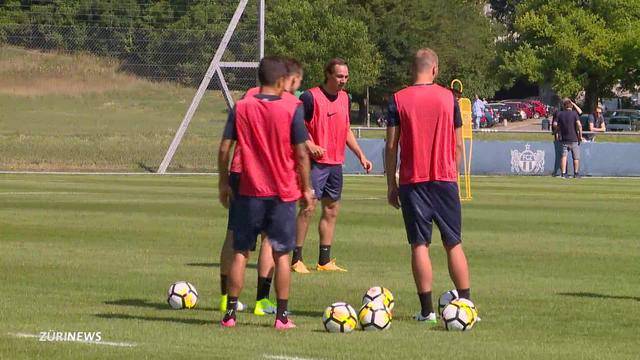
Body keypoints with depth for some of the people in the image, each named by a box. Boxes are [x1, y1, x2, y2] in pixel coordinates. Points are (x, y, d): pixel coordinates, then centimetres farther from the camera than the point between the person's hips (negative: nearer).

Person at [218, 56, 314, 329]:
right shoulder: (292, 110, -7)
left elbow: (224, 148, -1)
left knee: (240, 252, 9)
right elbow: (301, 154, -6)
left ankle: (230, 313, 8)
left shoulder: (241, 108, -2)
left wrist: (224, 183, 10)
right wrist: (306, 189, 4)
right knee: (281, 255, 6)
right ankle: (282, 316, 6)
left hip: (249, 193, 1)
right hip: (283, 193, -1)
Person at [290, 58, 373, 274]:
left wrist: (360, 155, 17)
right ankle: (296, 259, -6)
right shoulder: (310, 97, -11)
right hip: (316, 161, -8)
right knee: (308, 209, -10)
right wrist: (310, 145, -23)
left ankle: (325, 261, 16)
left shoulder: (345, 98, 12)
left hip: (336, 163, 8)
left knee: (332, 210, 9)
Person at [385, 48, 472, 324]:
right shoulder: (448, 98, 2)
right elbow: (458, 144, 5)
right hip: (445, 178, 1)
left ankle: (427, 309, -3)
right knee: (454, 243, 8)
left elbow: (392, 145, -2)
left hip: (412, 181, -1)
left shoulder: (398, 100, -2)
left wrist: (391, 184, 4)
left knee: (419, 245, 1)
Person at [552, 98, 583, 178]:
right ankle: (576, 173, 13)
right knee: (576, 157, 9)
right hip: (574, 138, -2)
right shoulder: (574, 113, -6)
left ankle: (563, 173, -4)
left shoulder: (559, 114, 2)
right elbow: (579, 125, -15)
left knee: (564, 156, 3)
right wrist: (580, 135, -7)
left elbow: (555, 124, -2)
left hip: (563, 138, 2)